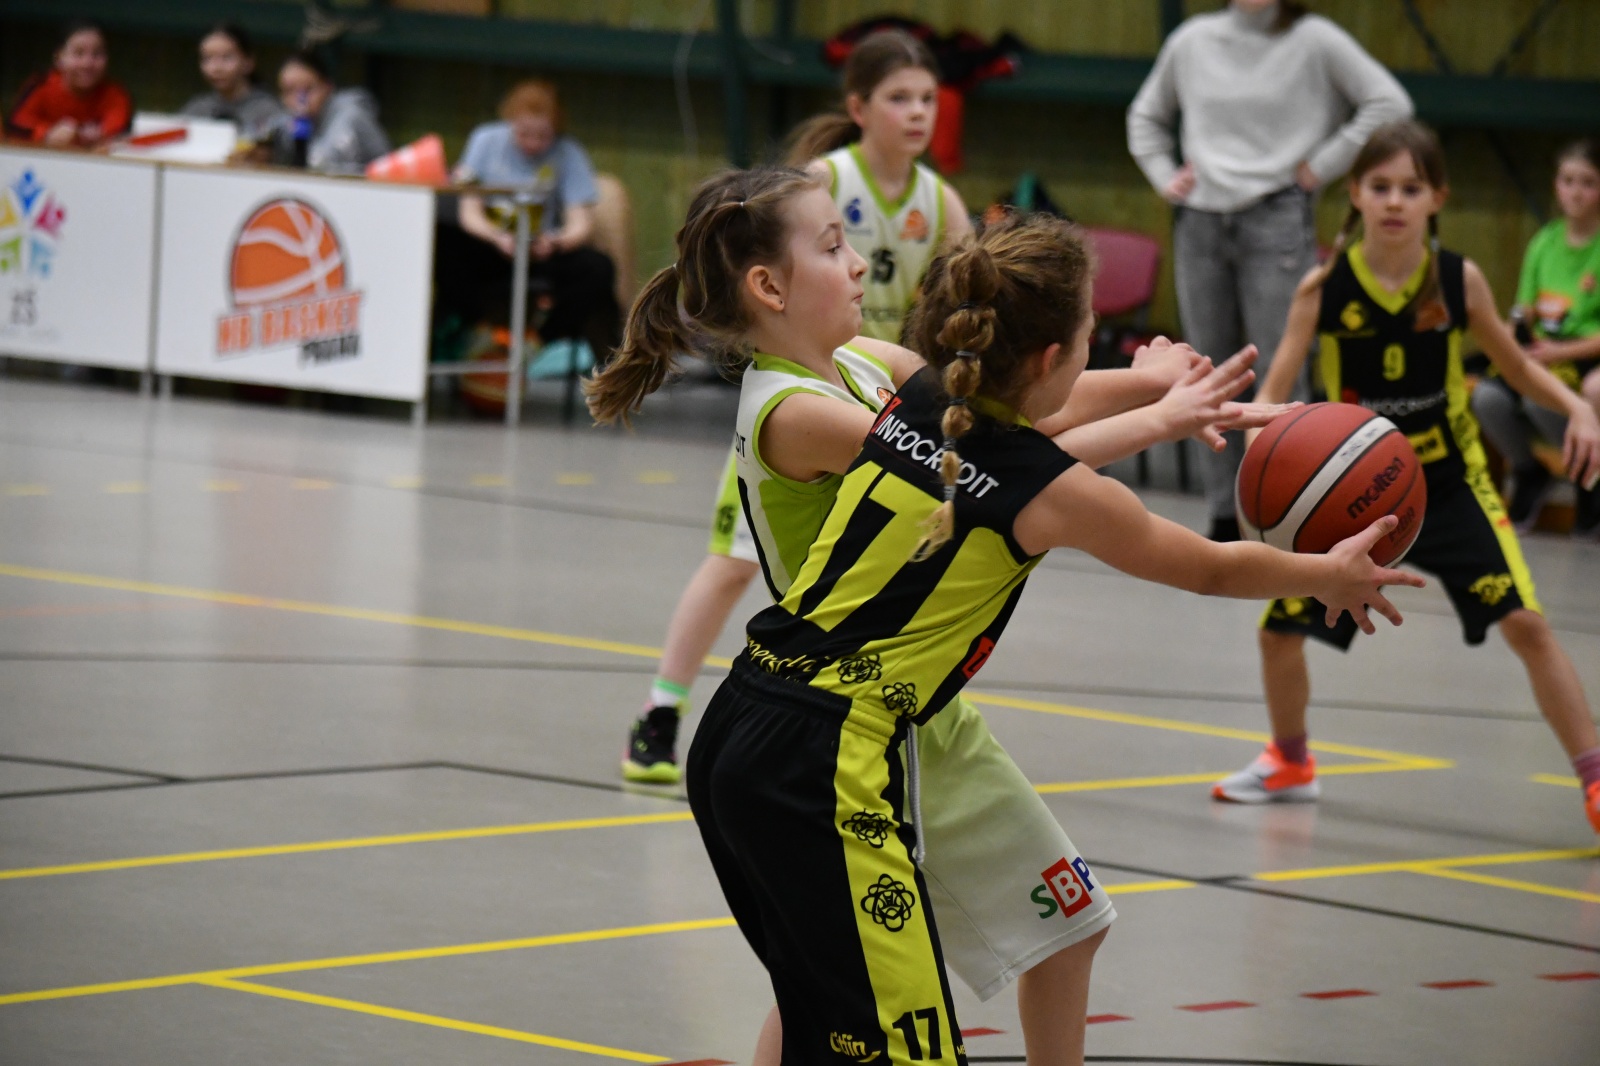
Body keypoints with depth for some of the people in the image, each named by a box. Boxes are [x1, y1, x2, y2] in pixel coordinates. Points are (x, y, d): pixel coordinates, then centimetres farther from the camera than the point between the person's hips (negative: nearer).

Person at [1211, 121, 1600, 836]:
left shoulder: (1459, 280, -12)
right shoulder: (1324, 288, -14)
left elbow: (1515, 366, 4)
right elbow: (1272, 395, -15)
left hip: (1449, 481, -1)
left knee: (1525, 622, -15)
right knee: (1280, 629, 6)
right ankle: (1289, 764, 35)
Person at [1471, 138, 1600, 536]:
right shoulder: (1545, 242, 11)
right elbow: (1526, 312, 13)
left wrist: (1563, 352, -18)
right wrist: (1518, 326, -10)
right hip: (1542, 356, 5)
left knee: (1541, 397, -37)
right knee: (1488, 397, -27)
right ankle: (1529, 474, 2)